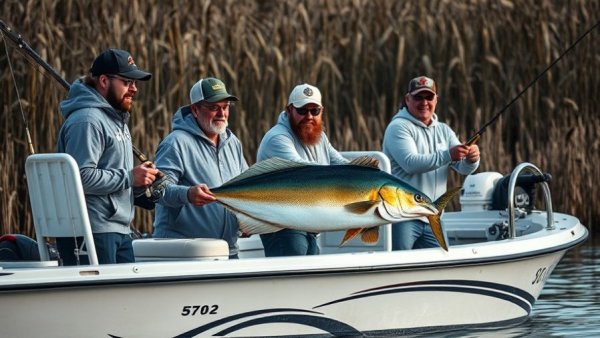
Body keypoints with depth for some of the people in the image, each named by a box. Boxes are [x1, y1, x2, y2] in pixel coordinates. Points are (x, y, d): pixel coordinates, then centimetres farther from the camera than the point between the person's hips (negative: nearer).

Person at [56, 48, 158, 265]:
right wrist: (129, 177, -16)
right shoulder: (87, 120, -13)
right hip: (92, 232, -10)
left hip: (120, 230, 10)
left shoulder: (118, 120, 22)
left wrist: (139, 184, 5)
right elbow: (82, 177, -24)